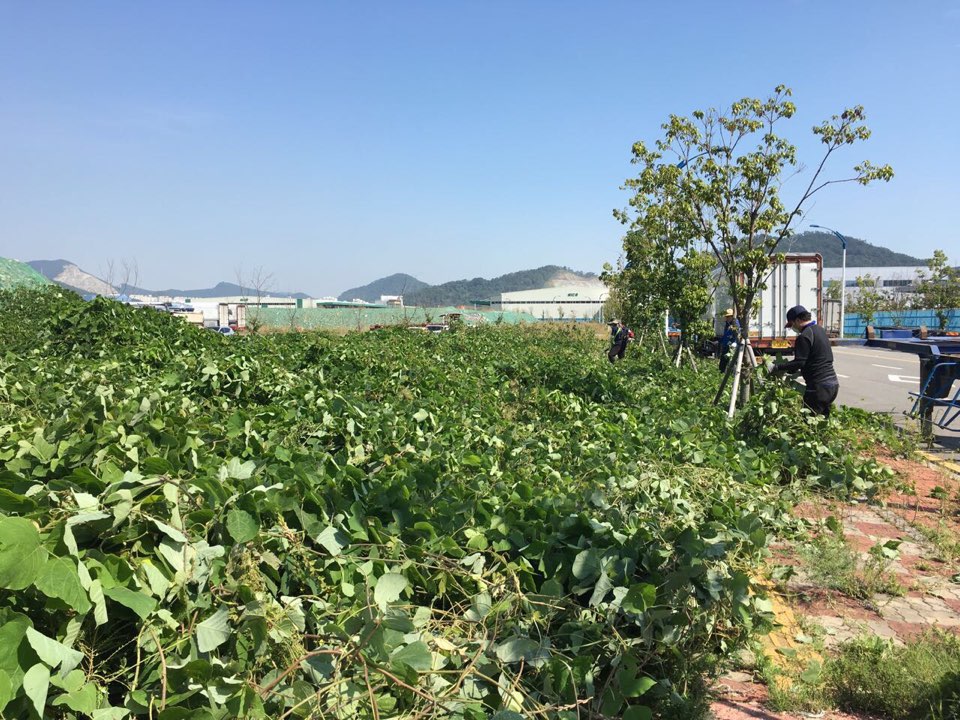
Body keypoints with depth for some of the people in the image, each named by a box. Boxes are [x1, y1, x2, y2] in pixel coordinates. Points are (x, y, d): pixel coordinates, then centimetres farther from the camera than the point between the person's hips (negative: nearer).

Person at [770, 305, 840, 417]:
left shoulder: (805, 336, -14)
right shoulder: (820, 330, 16)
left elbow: (799, 362, -18)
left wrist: (778, 368, -8)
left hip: (819, 386, -10)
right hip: (833, 384, 10)